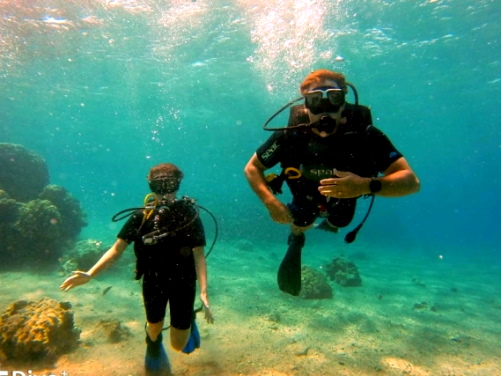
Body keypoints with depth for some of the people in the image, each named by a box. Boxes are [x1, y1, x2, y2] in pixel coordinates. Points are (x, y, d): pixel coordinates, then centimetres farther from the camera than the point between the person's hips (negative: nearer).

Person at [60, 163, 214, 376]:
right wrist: (90, 274, -20)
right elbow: (117, 249, -9)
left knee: (178, 345, 6)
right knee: (154, 329, 20)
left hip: (183, 281, -2)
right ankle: (153, 344, 57)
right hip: (153, 281, 2)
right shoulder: (141, 216, -12)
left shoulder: (189, 215, -18)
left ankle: (189, 319, 39)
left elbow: (199, 256, -21)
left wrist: (203, 293, -30)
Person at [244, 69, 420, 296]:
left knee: (339, 223, 24)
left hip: (345, 193, 1)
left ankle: (330, 222, 64)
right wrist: (270, 202, -40)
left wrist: (367, 185, -57)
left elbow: (411, 181, -39)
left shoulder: (364, 134, -39)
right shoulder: (290, 135, -37)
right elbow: (252, 168, -25)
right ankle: (296, 239, 43)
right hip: (306, 196, -1)